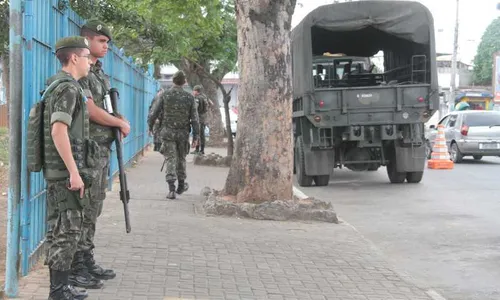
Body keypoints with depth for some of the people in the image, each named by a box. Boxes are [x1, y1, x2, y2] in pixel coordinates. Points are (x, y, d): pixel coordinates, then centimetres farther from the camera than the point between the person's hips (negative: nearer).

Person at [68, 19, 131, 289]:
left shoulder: (100, 73, 16)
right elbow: (89, 110, -20)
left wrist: (117, 119, 3)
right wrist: (120, 124, -8)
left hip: (102, 150, 9)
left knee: (93, 209, 13)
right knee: (81, 210, -6)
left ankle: (87, 262, 21)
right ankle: (75, 269, -1)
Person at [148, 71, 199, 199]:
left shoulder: (165, 95, -5)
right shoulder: (189, 97, -3)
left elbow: (153, 113, -3)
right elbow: (195, 119, -3)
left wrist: (150, 126, 14)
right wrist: (195, 137, 2)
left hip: (168, 132, -1)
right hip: (183, 134, 1)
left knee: (170, 160, -1)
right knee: (181, 159, 18)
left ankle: (171, 189, -11)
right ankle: (181, 185, 31)